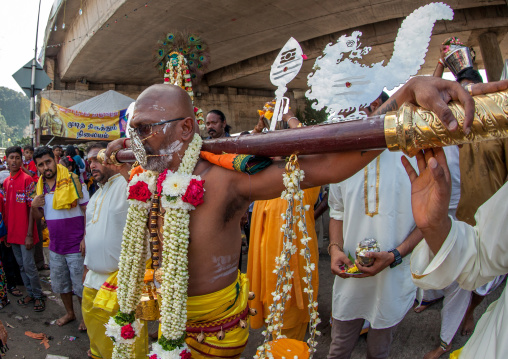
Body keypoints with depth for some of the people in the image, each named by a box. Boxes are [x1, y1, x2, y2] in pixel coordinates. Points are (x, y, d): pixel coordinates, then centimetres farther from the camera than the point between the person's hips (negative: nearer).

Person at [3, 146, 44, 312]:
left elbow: (32, 208, -12)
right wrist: (6, 232, 11)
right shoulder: (5, 182, 9)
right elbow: (6, 208, 14)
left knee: (29, 266, -2)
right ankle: (30, 293, 27)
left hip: (25, 233, -6)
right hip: (12, 233, 6)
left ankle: (38, 296, 14)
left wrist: (29, 234, -15)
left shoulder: (27, 180, -10)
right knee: (21, 266, 14)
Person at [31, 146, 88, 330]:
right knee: (60, 283, 20)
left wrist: (86, 238, -17)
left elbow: (87, 210, -12)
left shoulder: (72, 180, -13)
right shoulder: (41, 186, 5)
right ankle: (69, 313, 40)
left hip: (75, 246, -6)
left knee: (80, 284, 5)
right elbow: (39, 216, 14)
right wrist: (34, 206, -9)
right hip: (55, 246, 6)